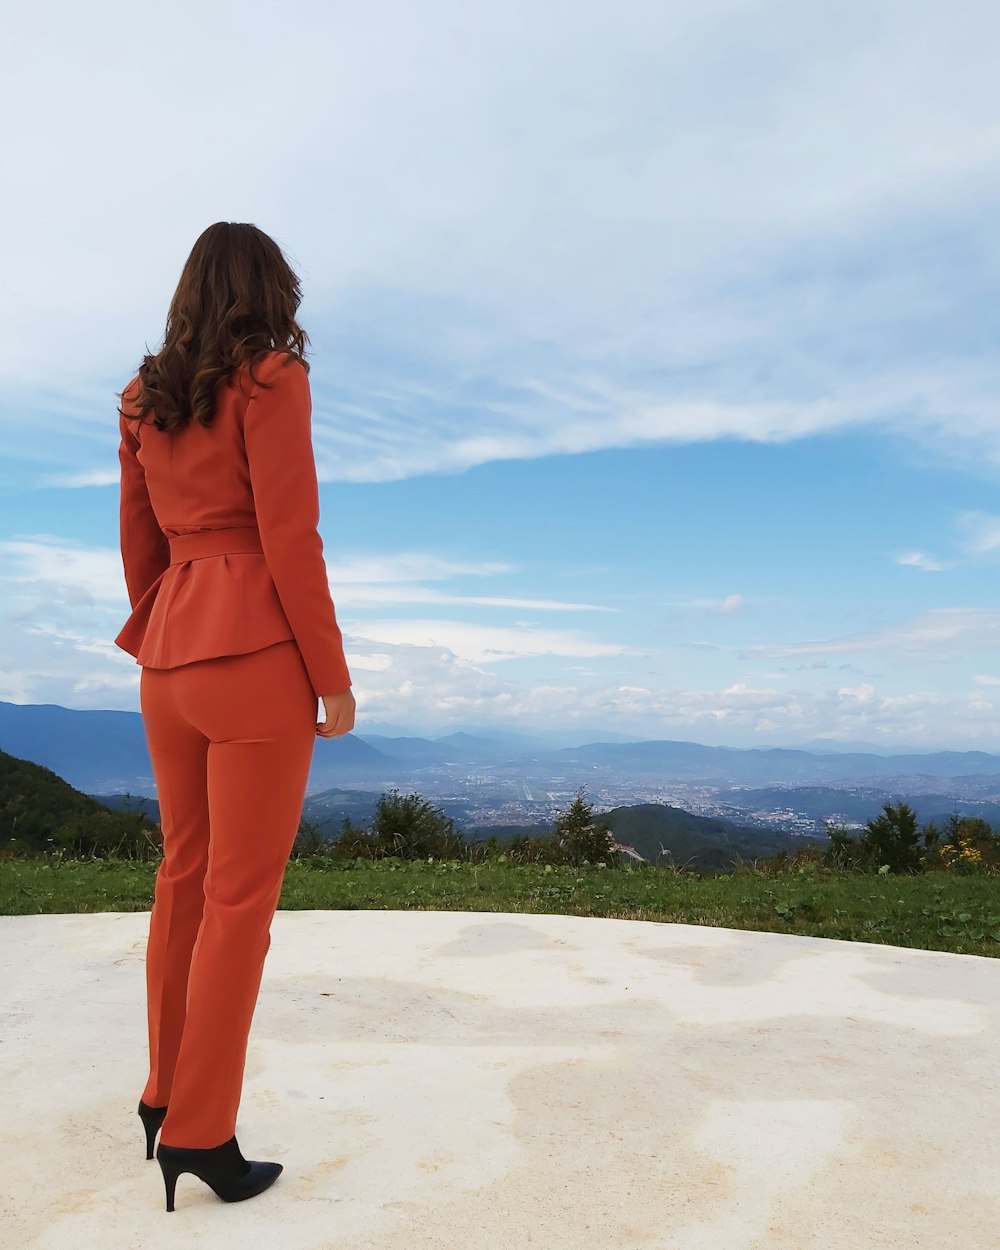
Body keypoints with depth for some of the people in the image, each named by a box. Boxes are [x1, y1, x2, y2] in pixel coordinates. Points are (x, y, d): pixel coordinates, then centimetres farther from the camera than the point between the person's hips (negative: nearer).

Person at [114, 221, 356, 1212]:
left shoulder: (145, 400, 14)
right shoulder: (272, 381, -7)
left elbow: (140, 547, 15)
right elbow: (289, 539, -13)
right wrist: (334, 677, -9)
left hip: (172, 657, 8)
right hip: (257, 655, -7)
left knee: (184, 877, 17)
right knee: (241, 898, 0)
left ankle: (167, 1095, 30)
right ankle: (199, 1133, 8)